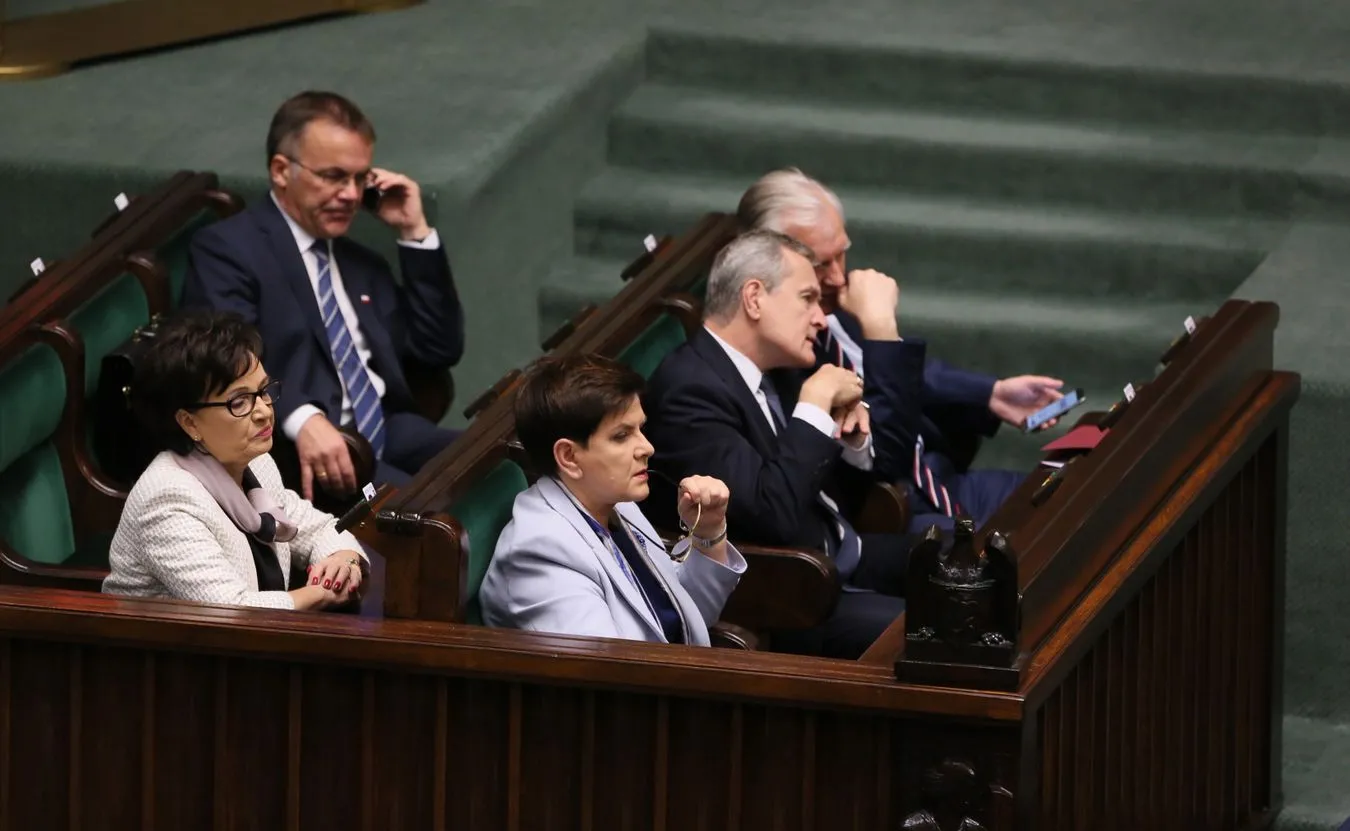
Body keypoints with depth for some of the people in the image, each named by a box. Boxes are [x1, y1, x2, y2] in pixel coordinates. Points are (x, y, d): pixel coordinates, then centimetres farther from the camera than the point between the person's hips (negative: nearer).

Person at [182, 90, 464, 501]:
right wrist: (303, 419, -33)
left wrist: (415, 233, 16)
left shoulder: (361, 264, 27)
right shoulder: (228, 248, 1)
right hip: (296, 452, -7)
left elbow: (440, 350, 22)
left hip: (386, 435, 7)